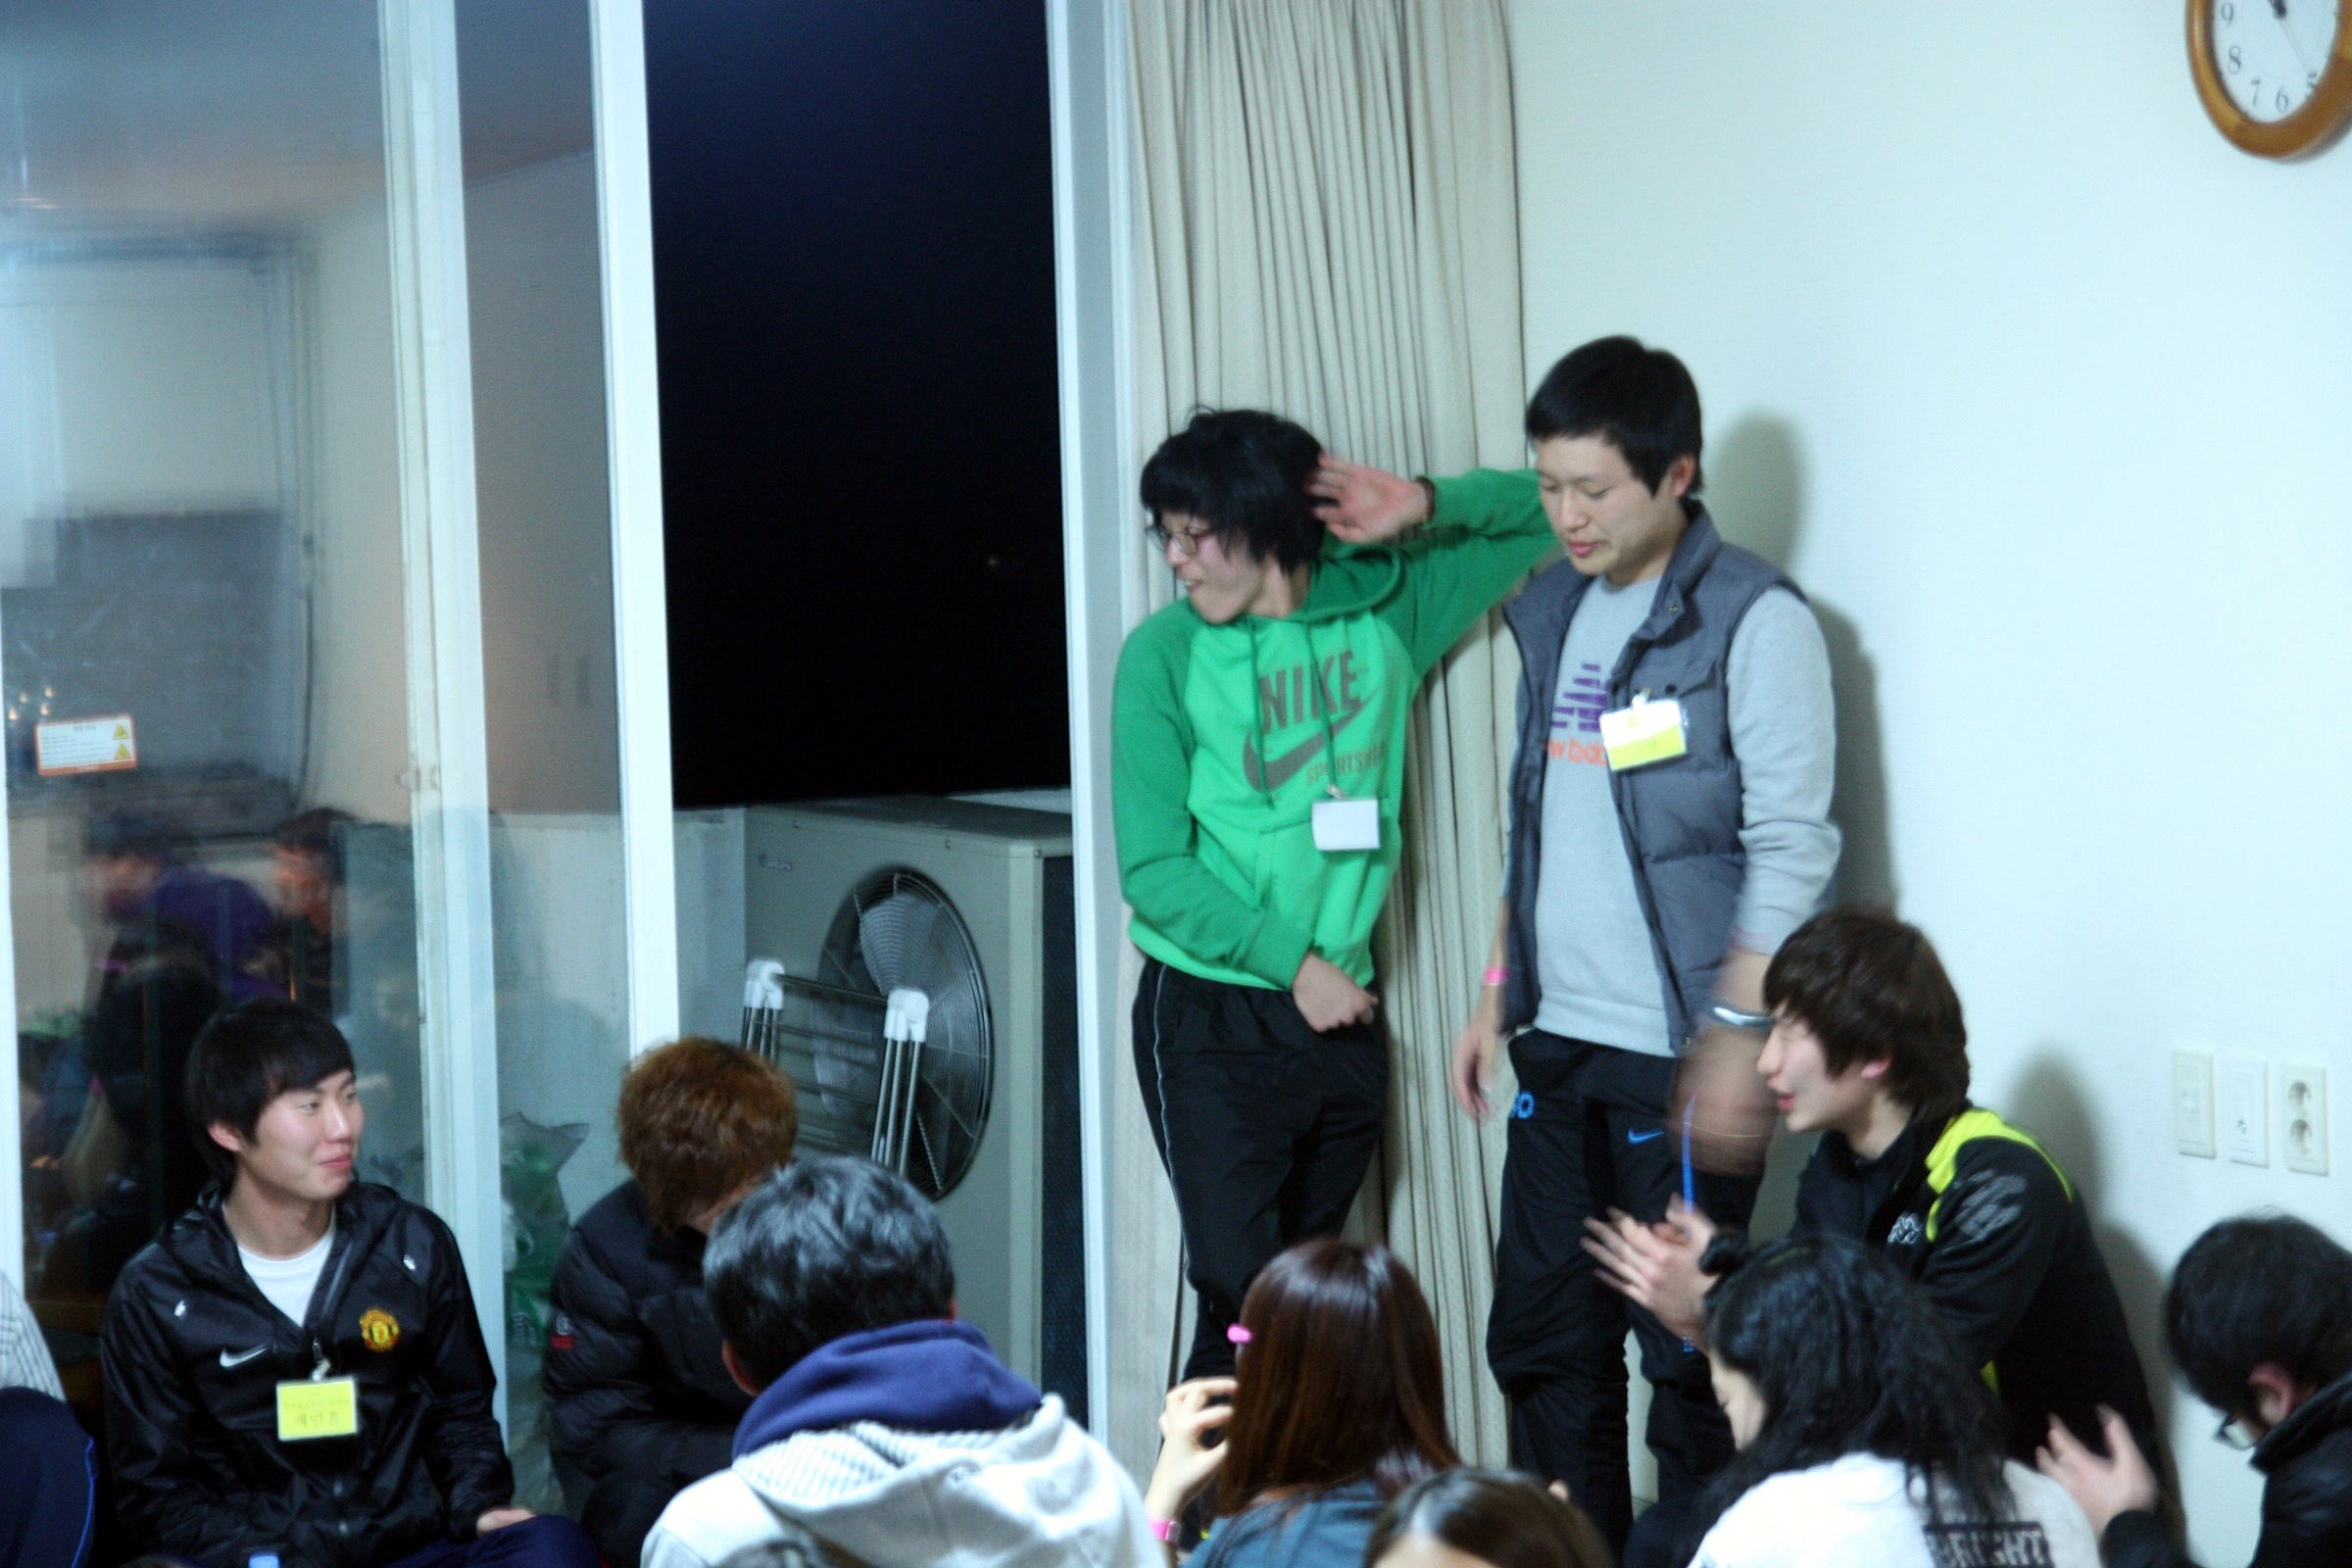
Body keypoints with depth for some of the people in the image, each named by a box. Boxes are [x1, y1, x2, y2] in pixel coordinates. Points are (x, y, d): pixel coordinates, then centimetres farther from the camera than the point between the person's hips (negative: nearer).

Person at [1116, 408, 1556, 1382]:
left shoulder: (1382, 609, 4)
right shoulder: (1166, 655, -4)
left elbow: (1540, 514, 13)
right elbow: (1155, 870, -7)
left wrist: (1416, 509, -3)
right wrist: (1295, 963, -11)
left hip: (1339, 1012, 4)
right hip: (1211, 1018, -4)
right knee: (1242, 1304, -12)